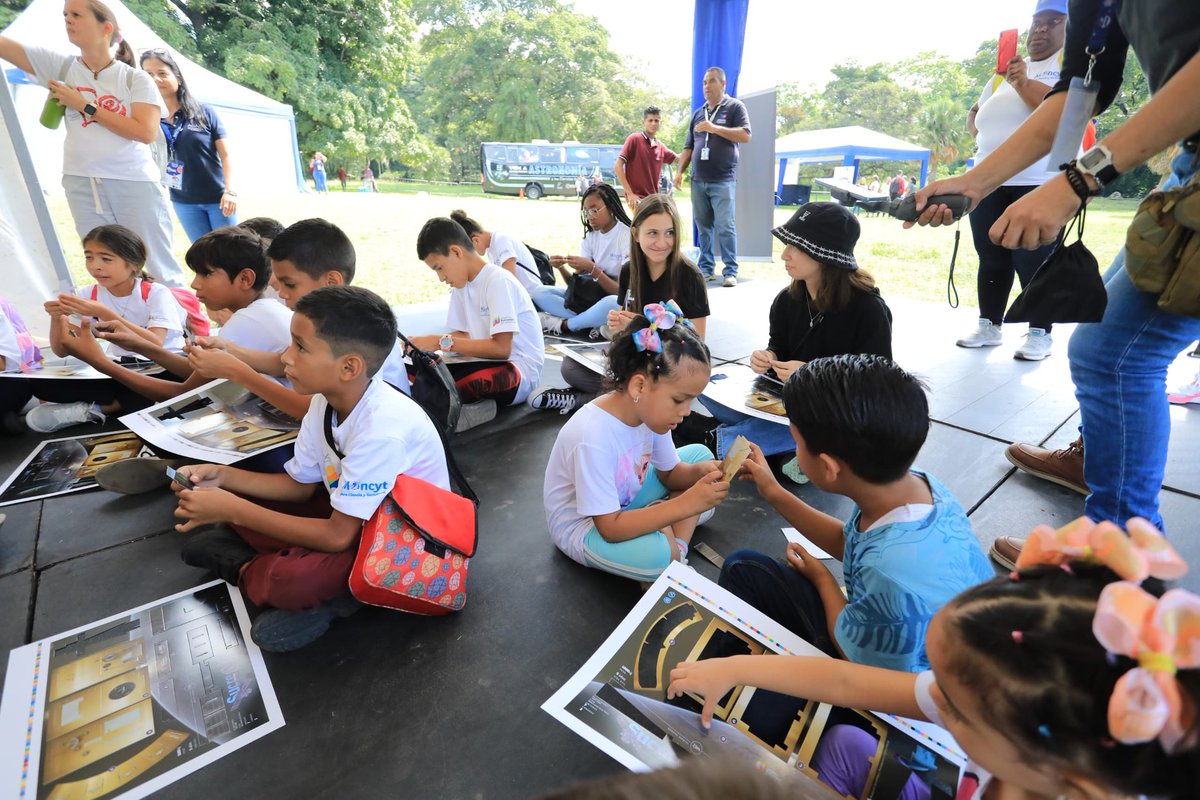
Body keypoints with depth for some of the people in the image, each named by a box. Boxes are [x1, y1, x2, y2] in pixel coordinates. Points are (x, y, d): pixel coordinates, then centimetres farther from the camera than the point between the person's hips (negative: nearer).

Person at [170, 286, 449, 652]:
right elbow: (300, 485, 7)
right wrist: (224, 477, -6)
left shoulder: (382, 429, -32)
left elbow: (338, 536, -26)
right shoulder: (326, 401, -7)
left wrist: (234, 510, -22)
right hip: (350, 514, 8)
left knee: (290, 580, -32)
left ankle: (250, 573, -1)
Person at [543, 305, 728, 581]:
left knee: (699, 454, 3)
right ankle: (673, 553, -1)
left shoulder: (650, 411, -13)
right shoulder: (593, 437, -36)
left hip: (625, 501, 8)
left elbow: (670, 473, 4)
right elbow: (610, 528, -32)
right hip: (583, 527, -8)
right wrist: (687, 503, -34)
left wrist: (699, 472, -19)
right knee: (656, 554, -36)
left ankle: (677, 545, -6)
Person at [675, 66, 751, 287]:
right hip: (698, 180, 5)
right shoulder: (698, 113, 18)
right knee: (703, 226, 6)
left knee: (725, 226, -9)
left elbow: (745, 135, -9)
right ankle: (705, 267, 12)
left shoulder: (735, 106, 4)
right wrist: (680, 171, 7)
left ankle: (731, 271, -5)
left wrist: (714, 128, -13)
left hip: (723, 180, -5)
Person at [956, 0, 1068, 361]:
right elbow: (974, 115, 26)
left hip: (1040, 183, -5)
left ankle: (1040, 333, 0)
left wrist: (1023, 83, -15)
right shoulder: (1004, 68, 23)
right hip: (988, 182, 6)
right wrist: (984, 132, 6)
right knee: (991, 259, 8)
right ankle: (989, 325, 16)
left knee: (1033, 261, -8)